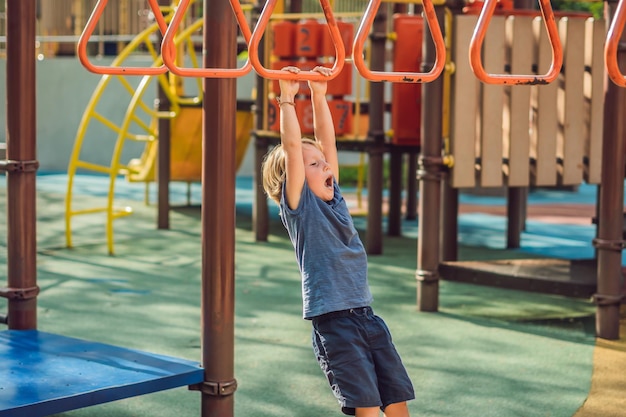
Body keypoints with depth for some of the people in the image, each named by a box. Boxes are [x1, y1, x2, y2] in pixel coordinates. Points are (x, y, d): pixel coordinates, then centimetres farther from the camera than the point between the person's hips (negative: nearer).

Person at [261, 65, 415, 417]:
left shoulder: (333, 197, 13)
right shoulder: (299, 206, -5)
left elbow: (327, 139, 15)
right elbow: (292, 147, -13)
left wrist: (319, 94, 15)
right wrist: (287, 98, -11)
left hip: (366, 316, 7)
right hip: (334, 322, -7)